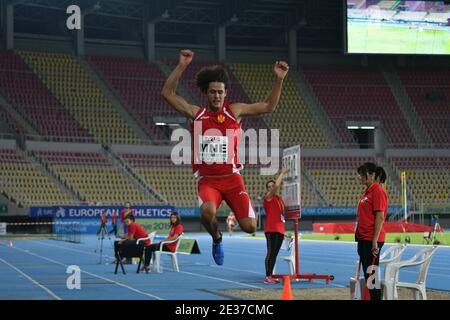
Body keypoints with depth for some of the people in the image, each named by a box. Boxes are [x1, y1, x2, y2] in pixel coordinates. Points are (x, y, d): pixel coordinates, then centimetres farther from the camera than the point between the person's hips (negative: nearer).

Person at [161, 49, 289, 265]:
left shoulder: (234, 111, 5)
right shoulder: (197, 114, 5)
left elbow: (268, 106, 8)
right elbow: (167, 93, 1)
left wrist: (279, 79, -3)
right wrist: (182, 66, -6)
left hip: (232, 178, 1)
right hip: (207, 180, -1)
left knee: (249, 227, -11)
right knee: (207, 211, -34)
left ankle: (251, 210, 30)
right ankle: (216, 239, 1)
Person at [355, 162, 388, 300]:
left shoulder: (377, 191, -11)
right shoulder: (367, 191, 16)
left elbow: (380, 217, -17)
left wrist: (375, 241, -20)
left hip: (371, 240, -9)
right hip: (363, 239, 9)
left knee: (372, 275, -7)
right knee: (367, 274, 11)